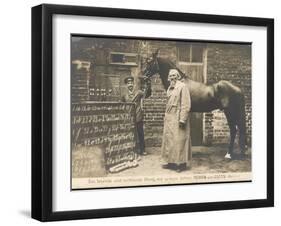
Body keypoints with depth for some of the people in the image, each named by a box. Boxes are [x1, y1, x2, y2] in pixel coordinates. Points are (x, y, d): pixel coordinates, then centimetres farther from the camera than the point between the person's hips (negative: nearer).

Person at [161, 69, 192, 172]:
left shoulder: (183, 87, -10)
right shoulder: (170, 88, 13)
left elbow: (186, 105, -15)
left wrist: (182, 119, -20)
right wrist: (166, 116, 13)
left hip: (178, 118, -8)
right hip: (169, 118, 8)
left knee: (179, 141, -3)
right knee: (169, 140, 12)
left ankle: (182, 163, 4)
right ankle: (171, 162, 22)